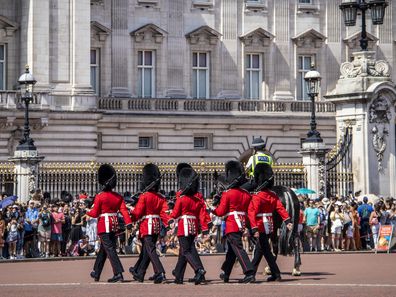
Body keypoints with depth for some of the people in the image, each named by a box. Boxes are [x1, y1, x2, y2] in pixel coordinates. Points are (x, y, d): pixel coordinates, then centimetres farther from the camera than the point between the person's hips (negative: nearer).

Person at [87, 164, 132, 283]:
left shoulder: (100, 197, -9)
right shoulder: (118, 197, 5)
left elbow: (95, 213, -6)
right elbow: (124, 210, -6)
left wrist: (86, 212, 13)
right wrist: (128, 223, -13)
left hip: (104, 226, -6)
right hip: (114, 225, 6)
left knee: (110, 249, -8)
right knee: (103, 249, 17)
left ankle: (118, 274, -19)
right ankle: (96, 273, 27)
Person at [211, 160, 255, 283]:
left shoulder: (227, 194, -11)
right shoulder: (246, 194, 8)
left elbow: (221, 212, -8)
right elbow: (249, 211, 12)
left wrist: (213, 210, 10)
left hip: (231, 226, -7)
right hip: (242, 225, 7)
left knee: (238, 248, -11)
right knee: (231, 250, 18)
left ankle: (250, 273, -22)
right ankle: (225, 274, 28)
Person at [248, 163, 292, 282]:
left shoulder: (257, 196, -13)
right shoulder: (273, 196, 5)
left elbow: (252, 213, -21)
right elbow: (280, 208, -4)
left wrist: (254, 229, -24)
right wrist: (287, 221, -10)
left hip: (261, 226, -7)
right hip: (269, 225, 7)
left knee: (266, 250, -3)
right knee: (259, 249, 15)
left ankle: (276, 275, -6)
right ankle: (251, 273, 23)